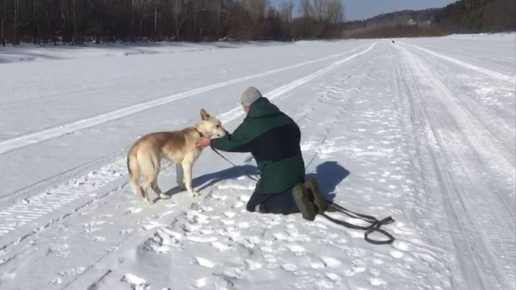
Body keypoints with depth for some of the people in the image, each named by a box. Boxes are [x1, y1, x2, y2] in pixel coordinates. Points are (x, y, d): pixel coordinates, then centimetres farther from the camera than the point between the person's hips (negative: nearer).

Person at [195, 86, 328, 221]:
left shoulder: (250, 126, -11)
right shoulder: (283, 117, 7)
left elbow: (231, 142, 1)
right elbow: (296, 135, 17)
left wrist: (210, 142, 19)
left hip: (275, 176, -7)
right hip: (297, 170, 7)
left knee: (254, 205, 9)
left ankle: (295, 199, -12)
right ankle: (307, 190, 0)